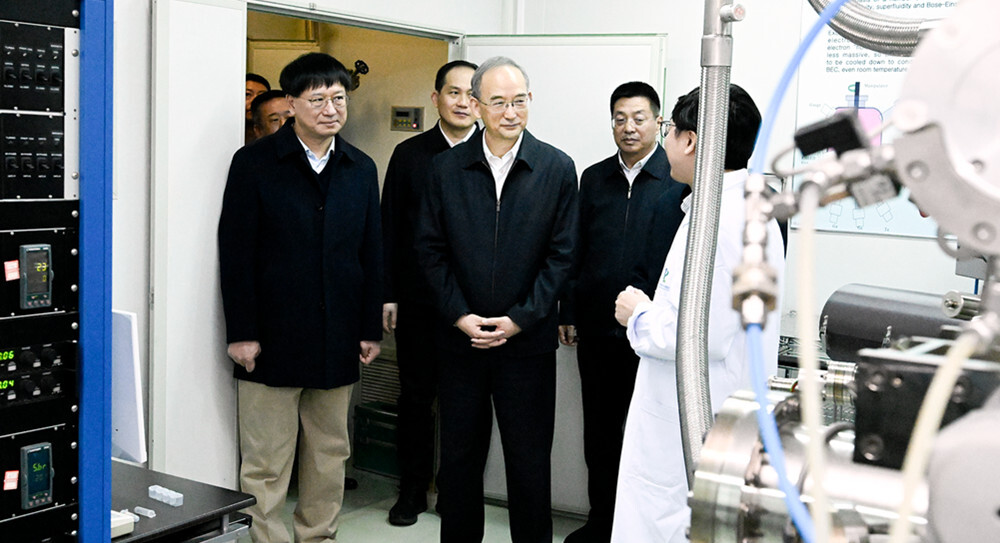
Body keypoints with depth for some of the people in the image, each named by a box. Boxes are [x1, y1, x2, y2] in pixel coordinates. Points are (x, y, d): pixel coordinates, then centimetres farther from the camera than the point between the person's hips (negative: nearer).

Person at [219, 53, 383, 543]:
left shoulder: (361, 169, 9)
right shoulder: (254, 163, -3)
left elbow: (371, 255, 12)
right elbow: (235, 254, -5)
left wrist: (371, 328, 8)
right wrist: (241, 333, -10)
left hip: (337, 340, 4)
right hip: (272, 339, -4)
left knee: (330, 454, 13)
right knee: (266, 463, 2)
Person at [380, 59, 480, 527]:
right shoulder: (409, 154, 5)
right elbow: (389, 228, 6)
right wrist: (388, 295, 1)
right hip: (418, 301, 1)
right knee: (416, 396, 9)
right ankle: (413, 489, 23)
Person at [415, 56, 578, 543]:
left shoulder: (557, 169, -2)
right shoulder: (446, 167, 2)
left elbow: (561, 255, -3)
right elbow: (430, 249, 2)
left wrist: (519, 319, -10)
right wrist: (460, 315, -8)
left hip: (528, 341, -1)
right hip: (460, 337, 2)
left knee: (529, 460, 7)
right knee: (459, 456, 13)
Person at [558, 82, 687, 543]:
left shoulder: (681, 179, -5)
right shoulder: (594, 178, 10)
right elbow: (576, 251, 12)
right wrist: (568, 313, 10)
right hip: (597, 330, 5)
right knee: (599, 431, 14)